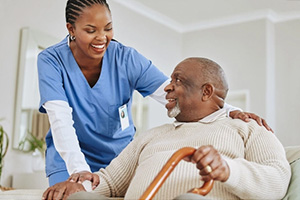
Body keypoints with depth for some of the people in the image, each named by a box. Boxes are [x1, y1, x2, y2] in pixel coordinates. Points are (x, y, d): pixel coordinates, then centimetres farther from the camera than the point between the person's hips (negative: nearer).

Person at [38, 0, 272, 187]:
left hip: (119, 156, 1)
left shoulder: (126, 59, -14)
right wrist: (79, 171, -41)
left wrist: (231, 113, -37)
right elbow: (61, 120, -26)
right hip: (70, 161, -1)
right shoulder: (51, 61, -15)